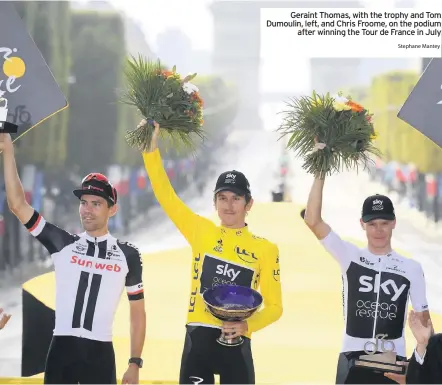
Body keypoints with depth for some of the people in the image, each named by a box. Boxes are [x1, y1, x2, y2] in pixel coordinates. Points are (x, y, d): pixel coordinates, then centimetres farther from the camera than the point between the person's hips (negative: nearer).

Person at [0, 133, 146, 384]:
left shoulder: (128, 255, 7)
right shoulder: (62, 244, 7)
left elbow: (138, 312, 10)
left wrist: (135, 363, 4)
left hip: (100, 353, -1)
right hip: (61, 349, 1)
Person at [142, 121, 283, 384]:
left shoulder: (266, 249, 5)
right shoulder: (201, 232, 8)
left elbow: (274, 306, 5)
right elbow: (166, 195, 3)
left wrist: (247, 325, -14)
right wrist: (152, 147, -7)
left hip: (236, 343, -1)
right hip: (198, 339, 1)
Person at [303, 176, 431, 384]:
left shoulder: (411, 268, 4)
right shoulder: (350, 257, 2)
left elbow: (423, 318, 8)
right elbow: (312, 221, -7)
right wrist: (320, 174, -14)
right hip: (353, 359, 0)